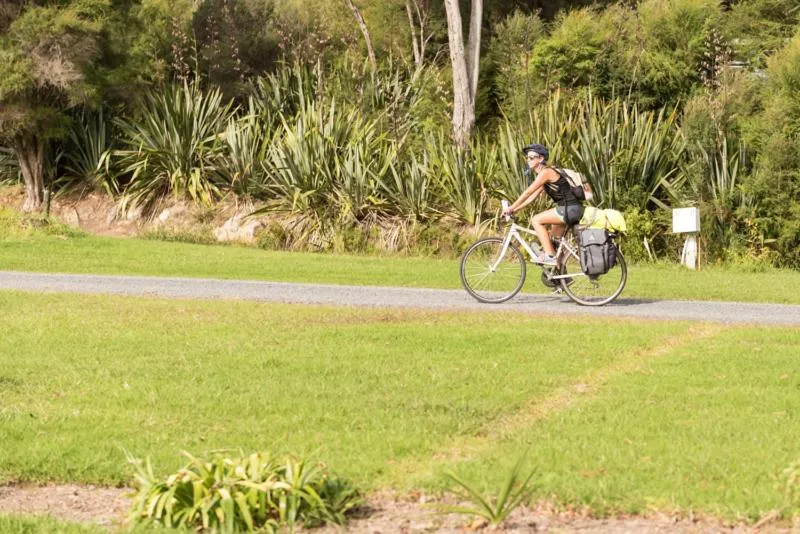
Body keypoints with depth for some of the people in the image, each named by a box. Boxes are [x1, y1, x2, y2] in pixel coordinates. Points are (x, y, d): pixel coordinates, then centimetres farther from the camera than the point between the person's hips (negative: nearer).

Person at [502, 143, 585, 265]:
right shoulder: (543, 174, 18)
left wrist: (511, 208, -7)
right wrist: (514, 209, 13)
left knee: (537, 220, -9)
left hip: (570, 209, -10)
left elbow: (528, 192, -13)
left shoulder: (545, 172, -13)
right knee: (556, 242, 21)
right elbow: (532, 196, 19)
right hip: (567, 209, 10)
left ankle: (549, 255, -10)